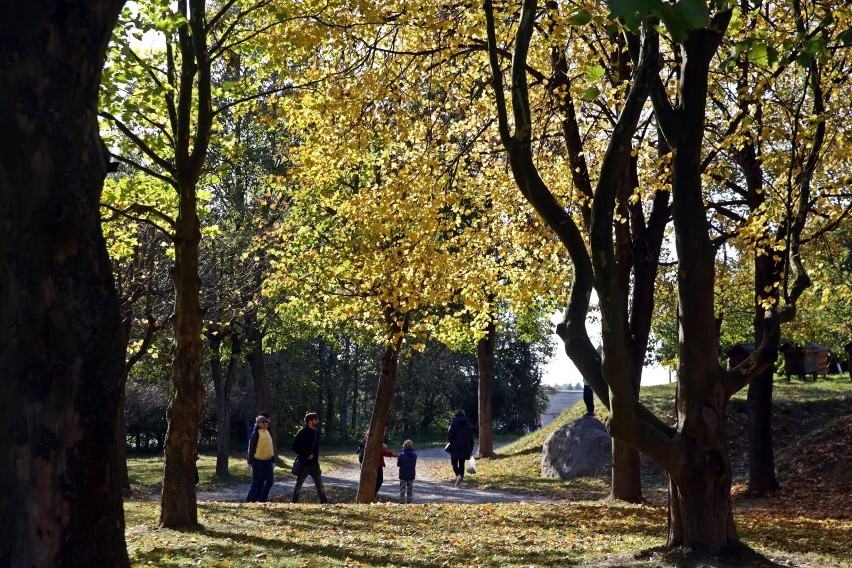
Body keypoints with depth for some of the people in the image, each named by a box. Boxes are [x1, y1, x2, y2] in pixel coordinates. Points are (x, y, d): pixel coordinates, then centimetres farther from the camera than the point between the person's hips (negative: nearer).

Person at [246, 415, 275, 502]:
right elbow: (251, 448, -9)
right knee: (256, 481, -2)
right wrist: (250, 462, -12)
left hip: (268, 461, 7)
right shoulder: (256, 434, -9)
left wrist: (273, 460, 17)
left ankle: (262, 499, 12)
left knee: (270, 480, 4)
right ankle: (250, 500, 8)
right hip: (258, 461, -7)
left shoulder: (268, 433, 12)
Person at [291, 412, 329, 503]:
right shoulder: (302, 433, -14)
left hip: (314, 464, 6)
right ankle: (294, 502, 13)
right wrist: (306, 455, -15)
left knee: (320, 484, 7)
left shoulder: (317, 431, 7)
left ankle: (324, 501, 10)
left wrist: (316, 457, 14)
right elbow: (295, 448, -13)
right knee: (299, 484, 5)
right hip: (304, 464, -6)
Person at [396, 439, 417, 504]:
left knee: (402, 489, 4)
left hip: (403, 474, -2)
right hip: (411, 474, 2)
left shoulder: (402, 454, -13)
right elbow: (414, 465, 2)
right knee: (410, 489, 13)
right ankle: (409, 501, 14)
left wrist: (398, 460, 12)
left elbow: (398, 464, -7)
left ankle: (402, 501, -2)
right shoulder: (414, 455, -5)